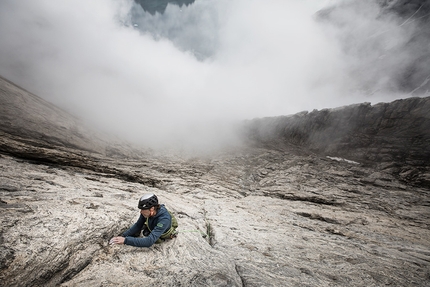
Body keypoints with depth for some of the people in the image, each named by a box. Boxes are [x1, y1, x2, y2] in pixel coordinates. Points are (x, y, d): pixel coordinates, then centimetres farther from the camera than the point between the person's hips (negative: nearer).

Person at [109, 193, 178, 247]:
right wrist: (123, 236, -22)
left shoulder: (164, 219, -44)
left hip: (164, 235, -4)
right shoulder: (147, 212, -27)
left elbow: (149, 241, -49)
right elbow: (138, 225, -10)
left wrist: (125, 240, -50)